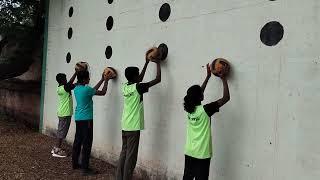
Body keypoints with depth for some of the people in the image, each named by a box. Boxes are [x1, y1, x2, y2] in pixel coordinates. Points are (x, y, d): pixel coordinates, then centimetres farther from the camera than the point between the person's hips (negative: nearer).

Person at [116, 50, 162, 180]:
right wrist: (158, 63, 2)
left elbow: (138, 80, 23)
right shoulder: (137, 88, -13)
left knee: (124, 153, 13)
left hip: (125, 126, 8)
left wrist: (147, 63, 26)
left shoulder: (125, 87, 7)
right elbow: (158, 79, -11)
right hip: (133, 127, -8)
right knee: (131, 157, 0)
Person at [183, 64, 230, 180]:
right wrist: (224, 80, -3)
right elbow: (226, 98, -14)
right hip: (202, 154, -6)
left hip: (189, 153, 6)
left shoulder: (189, 108, -1)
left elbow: (198, 92, 15)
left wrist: (208, 76, 19)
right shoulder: (205, 110, -19)